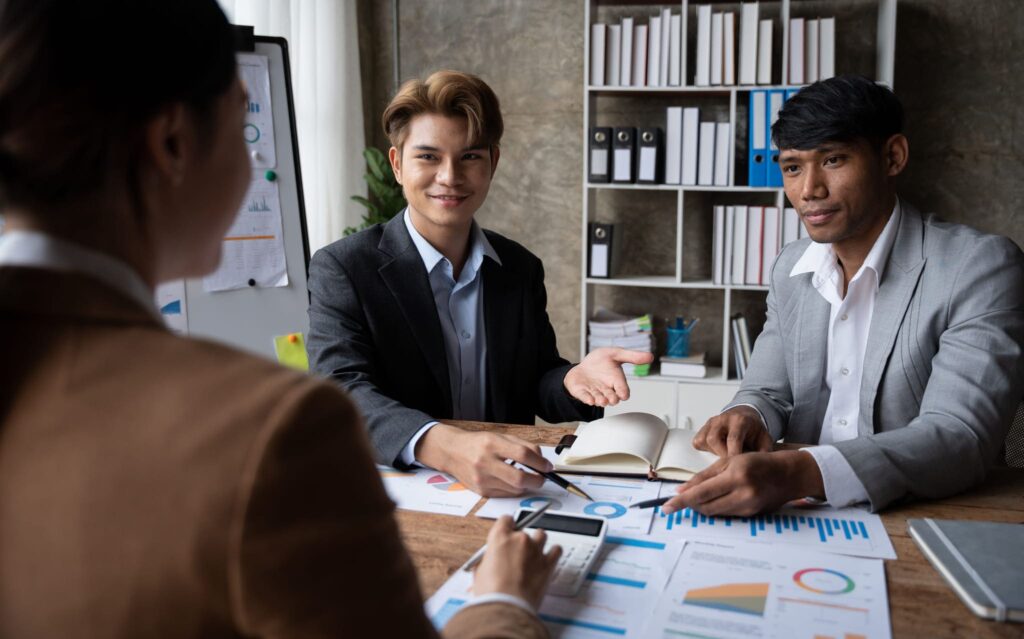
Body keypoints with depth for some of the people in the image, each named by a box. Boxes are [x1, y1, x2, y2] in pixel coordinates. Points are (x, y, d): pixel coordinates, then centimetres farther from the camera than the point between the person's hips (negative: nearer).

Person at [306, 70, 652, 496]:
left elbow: (536, 386, 11)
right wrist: (442, 447, -38)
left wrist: (573, 380, -13)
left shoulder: (521, 270, 7)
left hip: (505, 494, 4)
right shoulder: (341, 269, -7)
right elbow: (341, 392, -20)